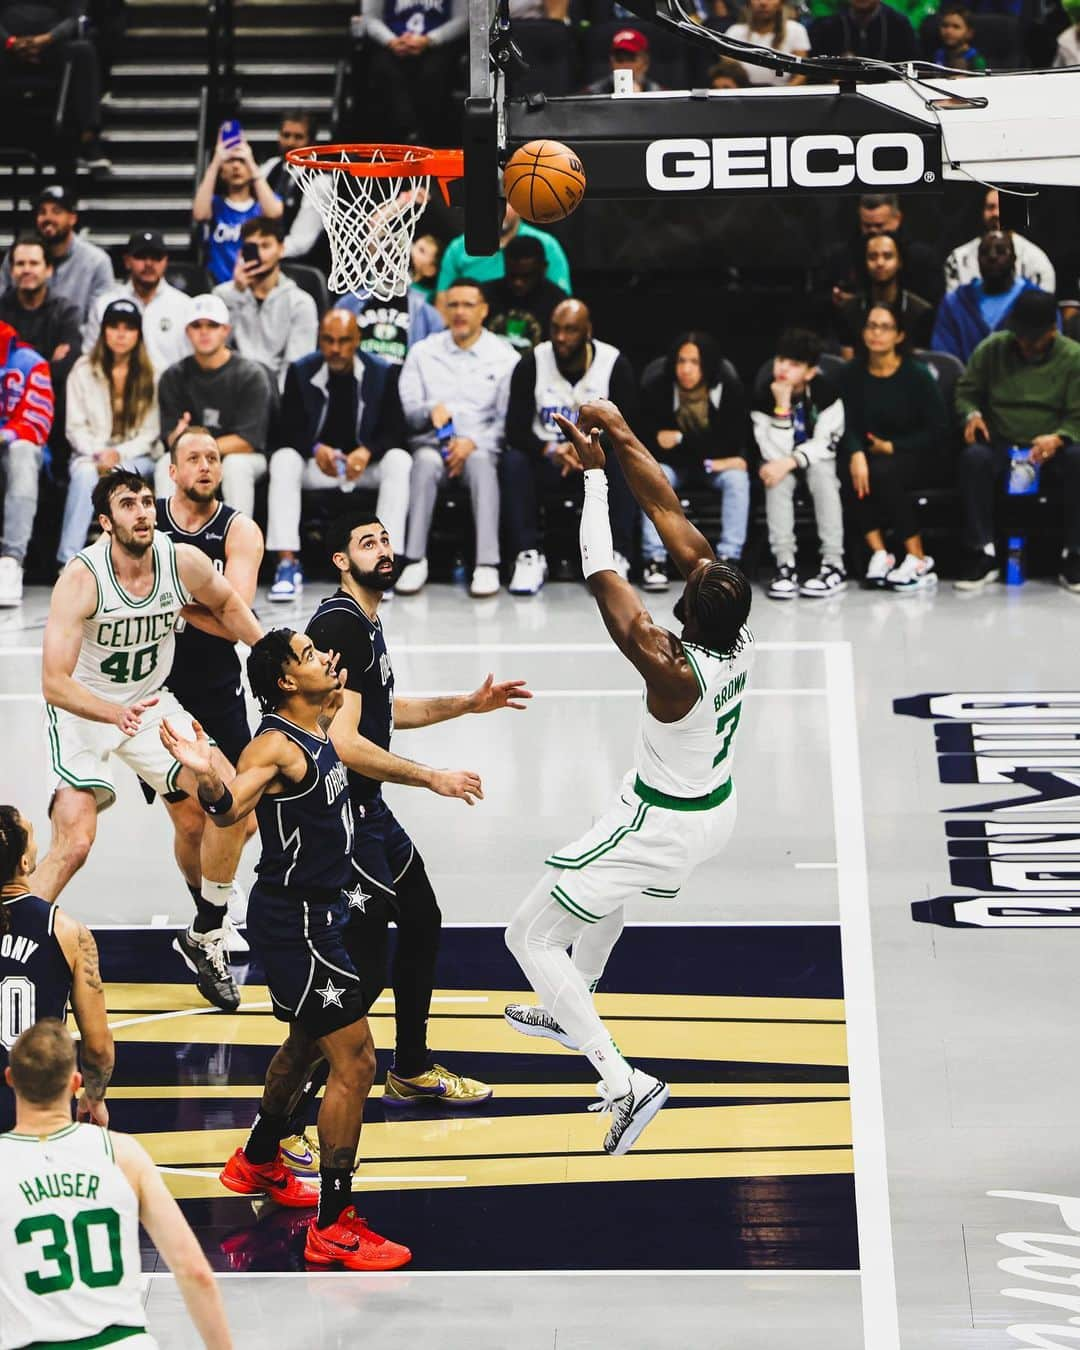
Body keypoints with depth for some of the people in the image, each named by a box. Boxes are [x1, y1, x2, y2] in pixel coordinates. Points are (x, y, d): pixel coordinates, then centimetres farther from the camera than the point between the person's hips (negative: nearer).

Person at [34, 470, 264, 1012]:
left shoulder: (184, 561, -14)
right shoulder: (81, 578, -27)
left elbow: (227, 606, 11)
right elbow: (54, 683, -33)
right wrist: (116, 714, -48)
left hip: (151, 703, 5)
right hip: (83, 710, -5)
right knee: (73, 844, -21)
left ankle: (206, 937, 11)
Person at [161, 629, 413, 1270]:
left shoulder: (318, 725, 3)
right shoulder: (275, 747, -24)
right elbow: (230, 809, -43)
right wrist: (207, 777, -60)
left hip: (319, 910, 10)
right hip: (296, 922, -10)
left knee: (306, 1044, 27)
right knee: (355, 1062, -10)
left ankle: (258, 1163, 47)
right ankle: (334, 1227, -5)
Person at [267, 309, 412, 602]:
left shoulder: (381, 373, -3)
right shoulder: (301, 372, -1)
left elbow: (394, 430, -7)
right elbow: (290, 428, -5)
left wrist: (367, 452, -28)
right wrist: (316, 449, -26)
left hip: (366, 465, 0)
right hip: (317, 465, 0)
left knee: (399, 461, -30)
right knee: (283, 459, -29)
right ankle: (287, 564, -33)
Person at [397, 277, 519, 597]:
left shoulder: (504, 357, 10)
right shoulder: (423, 352, 15)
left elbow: (508, 419, 1)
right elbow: (405, 409, 7)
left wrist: (473, 442, -15)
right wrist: (431, 411, -16)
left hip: (481, 447, -1)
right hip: (432, 442, 1)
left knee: (481, 462, -37)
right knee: (426, 461, -36)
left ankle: (487, 565, -41)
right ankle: (415, 560, -35)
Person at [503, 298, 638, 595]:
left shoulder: (615, 364, -7)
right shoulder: (531, 364, -6)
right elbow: (515, 430, -10)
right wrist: (551, 451, -29)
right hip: (545, 459, 1)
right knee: (513, 462, -30)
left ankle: (615, 557, -31)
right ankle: (529, 557, -30)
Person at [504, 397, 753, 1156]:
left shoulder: (673, 669, -36)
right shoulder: (739, 634, -17)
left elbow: (604, 580, -33)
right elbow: (668, 512, -13)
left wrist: (595, 472, -27)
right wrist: (623, 436, -12)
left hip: (661, 827, -8)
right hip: (714, 811, 8)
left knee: (532, 937, 3)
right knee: (606, 890, 37)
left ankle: (624, 1084, -7)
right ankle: (570, 1014, 58)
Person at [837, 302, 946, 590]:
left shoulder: (917, 376, -6)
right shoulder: (851, 374, 2)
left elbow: (936, 432, -7)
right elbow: (848, 426, -7)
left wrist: (891, 447, -13)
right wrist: (856, 455, -28)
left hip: (910, 456, -3)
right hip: (870, 453, 3)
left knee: (882, 472, -34)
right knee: (855, 474, -31)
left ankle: (918, 560, -26)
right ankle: (879, 553, -28)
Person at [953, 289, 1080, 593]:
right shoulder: (991, 348, 3)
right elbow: (966, 391, 13)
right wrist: (972, 414, -11)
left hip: (1051, 447, -1)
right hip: (1001, 444, 1)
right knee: (973, 457, -34)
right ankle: (982, 556, -29)